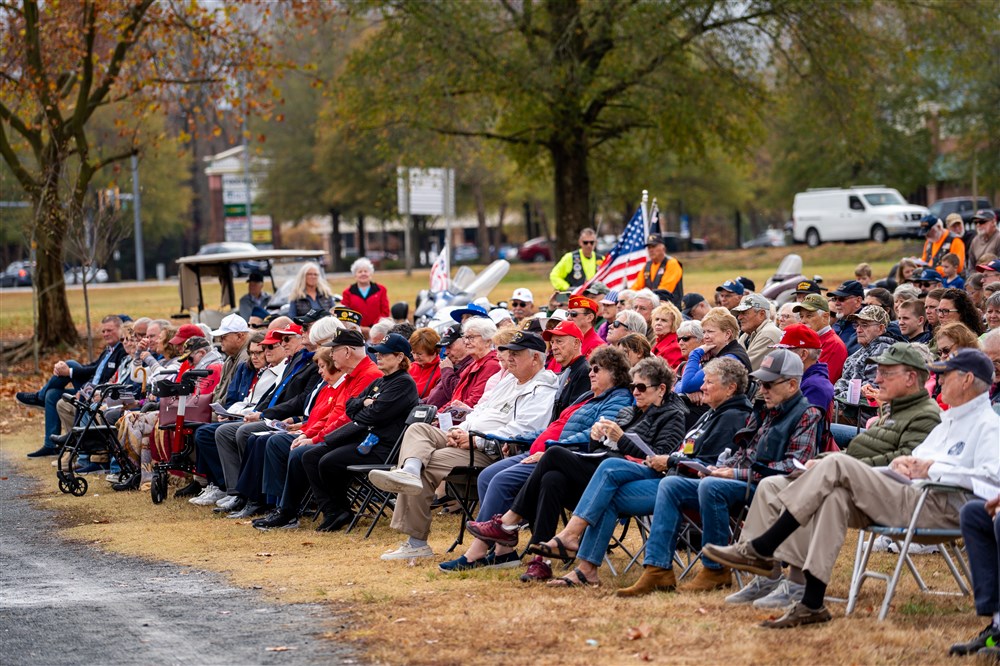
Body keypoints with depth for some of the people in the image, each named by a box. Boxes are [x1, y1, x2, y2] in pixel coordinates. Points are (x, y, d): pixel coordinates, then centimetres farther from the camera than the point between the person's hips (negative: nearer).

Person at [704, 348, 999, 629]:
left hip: (941, 507, -9)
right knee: (836, 498, -18)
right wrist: (899, 462, 7)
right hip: (909, 498, 9)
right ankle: (812, 605, -23)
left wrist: (936, 469, -16)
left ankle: (760, 549, -17)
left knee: (836, 466, -17)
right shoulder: (948, 421, 30)